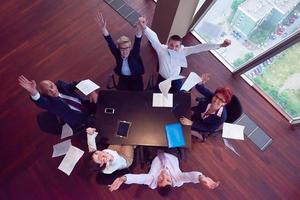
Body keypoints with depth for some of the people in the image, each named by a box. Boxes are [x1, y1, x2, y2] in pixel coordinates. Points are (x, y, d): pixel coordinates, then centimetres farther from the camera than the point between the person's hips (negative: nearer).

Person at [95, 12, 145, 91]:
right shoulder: (118, 54, -15)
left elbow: (137, 42, -36)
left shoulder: (134, 54, -20)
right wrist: (103, 28, -43)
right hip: (123, 80, 2)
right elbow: (110, 43, -27)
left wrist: (139, 28, -55)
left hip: (136, 80, -2)